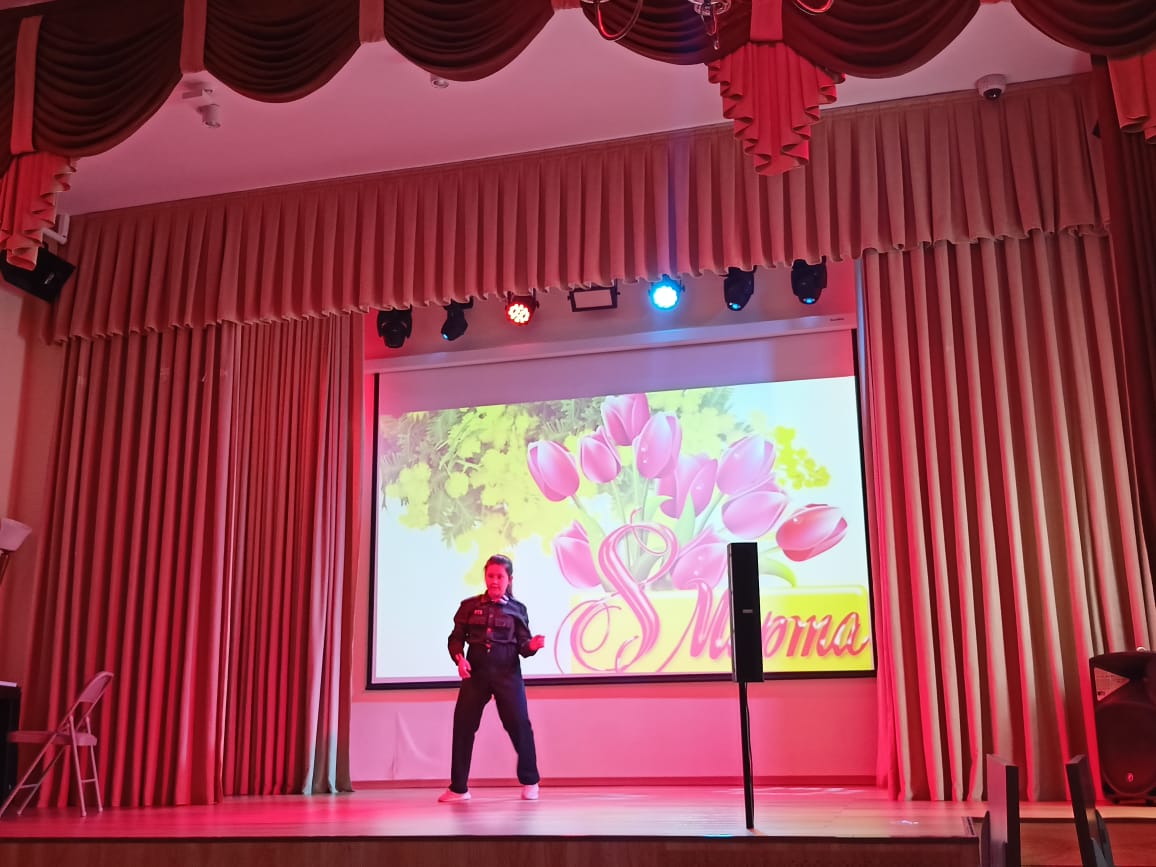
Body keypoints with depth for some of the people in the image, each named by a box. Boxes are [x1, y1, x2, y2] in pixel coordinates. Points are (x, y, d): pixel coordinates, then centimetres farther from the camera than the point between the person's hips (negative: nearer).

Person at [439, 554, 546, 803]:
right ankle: (458, 788, 11)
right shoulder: (469, 605, 6)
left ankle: (530, 782, 13)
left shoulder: (517, 609, 5)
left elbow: (522, 646, 3)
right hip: (475, 673, 1)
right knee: (463, 725, 1)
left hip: (507, 673, -1)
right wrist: (459, 659, -13)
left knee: (519, 724, -4)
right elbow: (456, 638, 6)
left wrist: (533, 646, -20)